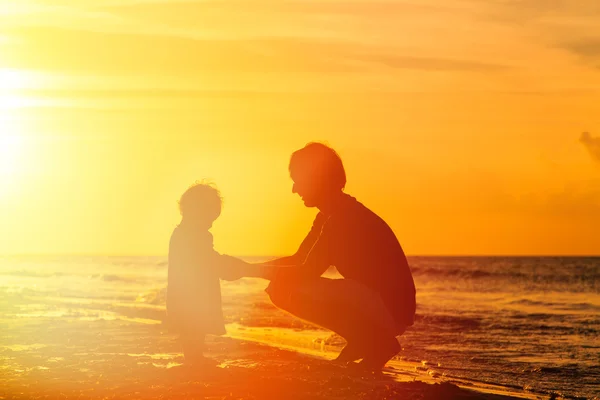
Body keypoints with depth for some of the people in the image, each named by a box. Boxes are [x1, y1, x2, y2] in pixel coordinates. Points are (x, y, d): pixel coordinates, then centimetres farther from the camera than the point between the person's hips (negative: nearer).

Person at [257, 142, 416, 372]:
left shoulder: (345, 219, -20)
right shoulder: (328, 217, 11)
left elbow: (307, 273, -24)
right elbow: (299, 260, 17)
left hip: (393, 309, -10)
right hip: (371, 304, 10)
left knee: (297, 291, -26)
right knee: (280, 290, 5)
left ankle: (380, 343, -11)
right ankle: (362, 340, 8)